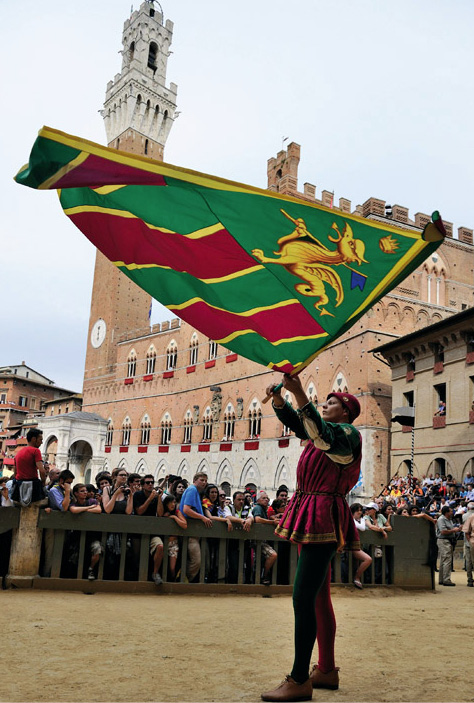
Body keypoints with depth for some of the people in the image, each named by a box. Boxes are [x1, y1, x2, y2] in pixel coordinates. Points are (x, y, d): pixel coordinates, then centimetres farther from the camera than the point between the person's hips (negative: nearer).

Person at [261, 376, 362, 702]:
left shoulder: (347, 433, -6)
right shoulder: (325, 432, 19)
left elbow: (321, 432, -26)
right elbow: (294, 421, 15)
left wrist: (300, 393, -34)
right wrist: (278, 397, -4)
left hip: (324, 518, -10)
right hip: (312, 518, 10)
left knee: (303, 598, -12)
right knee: (318, 598, 14)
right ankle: (327, 670, 23)